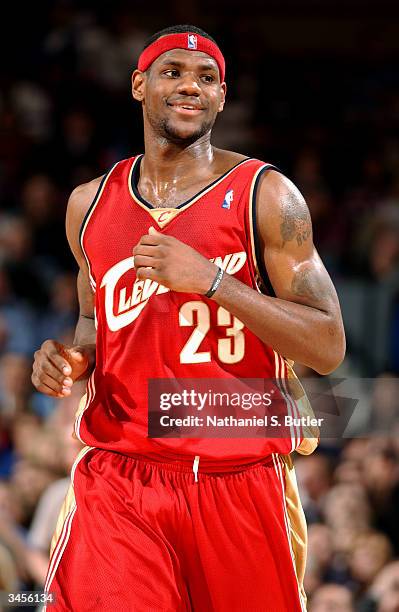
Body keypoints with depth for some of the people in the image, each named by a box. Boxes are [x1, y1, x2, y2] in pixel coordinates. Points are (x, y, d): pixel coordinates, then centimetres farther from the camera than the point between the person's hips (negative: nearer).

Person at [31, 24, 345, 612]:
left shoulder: (265, 195, -2)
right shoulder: (89, 204, 10)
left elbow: (328, 349, -7)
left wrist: (210, 279, -17)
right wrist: (73, 358, 2)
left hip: (240, 480, -2)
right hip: (118, 480, 2)